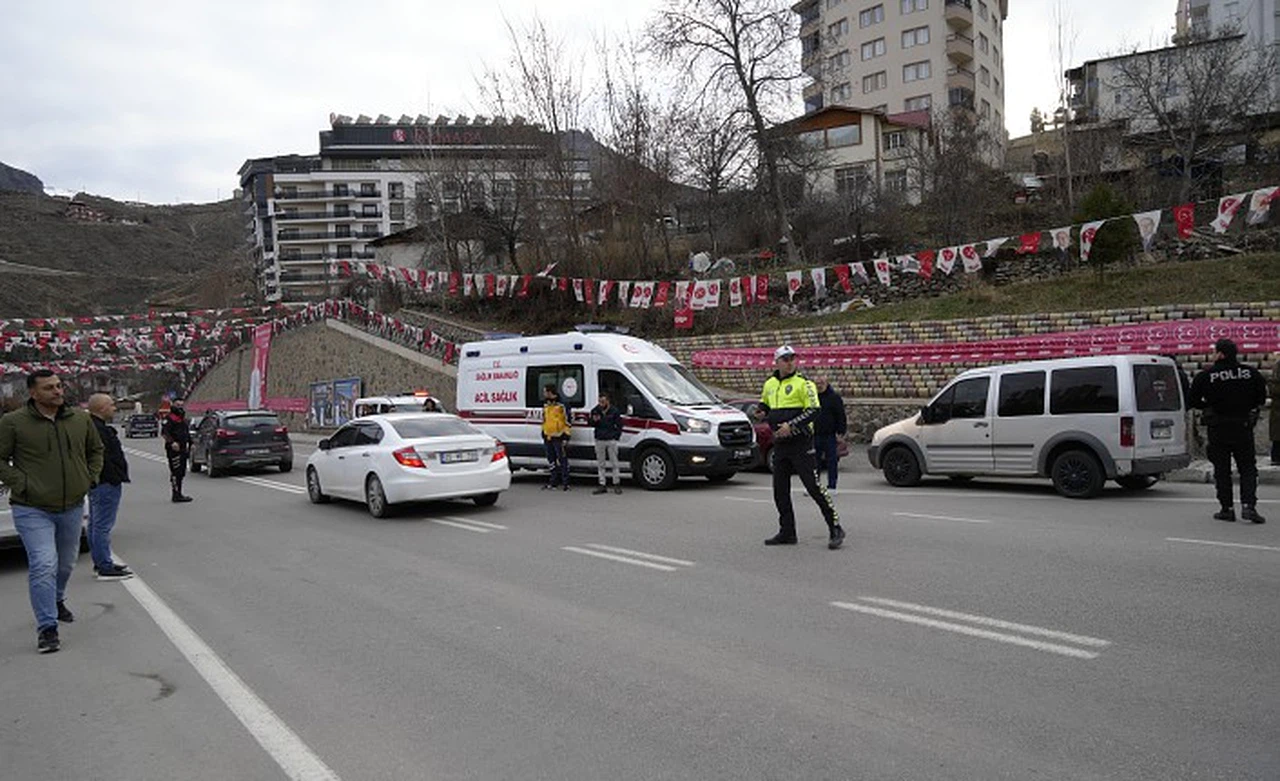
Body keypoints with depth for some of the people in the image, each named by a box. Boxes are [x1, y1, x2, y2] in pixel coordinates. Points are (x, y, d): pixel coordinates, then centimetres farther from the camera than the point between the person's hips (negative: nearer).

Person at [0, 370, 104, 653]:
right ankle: (47, 628, -6)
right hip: (32, 510, -5)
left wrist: (89, 478, 7)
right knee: (43, 565, -13)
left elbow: (96, 450, 18)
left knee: (66, 563, 20)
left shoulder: (80, 419, 4)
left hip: (72, 507, 5)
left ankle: (56, 601, 47)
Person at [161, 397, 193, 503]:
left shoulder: (183, 418, 20)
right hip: (174, 449, -9)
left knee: (181, 472, 13)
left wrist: (188, 444, 22)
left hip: (182, 449, 9)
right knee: (176, 472, -11)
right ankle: (176, 495, -10)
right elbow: (164, 432, -19)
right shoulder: (169, 418, -9)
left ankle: (178, 494, 20)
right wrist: (172, 442, -30)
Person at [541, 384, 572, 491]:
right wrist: (544, 435, 21)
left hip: (559, 437, -8)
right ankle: (554, 482, 21)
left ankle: (565, 483, 3)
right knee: (552, 460, 13)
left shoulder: (561, 405, -12)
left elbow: (567, 421, -11)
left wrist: (566, 438, -13)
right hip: (548, 437, 8)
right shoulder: (545, 405, 14)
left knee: (562, 460, -3)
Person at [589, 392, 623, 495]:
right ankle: (601, 485, 13)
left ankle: (616, 484, 10)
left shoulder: (614, 411, -3)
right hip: (599, 440, 3)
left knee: (614, 463, 1)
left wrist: (616, 437, -4)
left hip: (611, 440, -3)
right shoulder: (595, 410, 4)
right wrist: (593, 420, -10)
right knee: (600, 464, 7)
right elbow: (591, 423, 13)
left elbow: (619, 425, 3)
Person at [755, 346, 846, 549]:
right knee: (780, 490, 9)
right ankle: (787, 532, 20)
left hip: (800, 443, -7)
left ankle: (835, 529, -1)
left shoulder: (803, 384, -7)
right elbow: (765, 406, 27)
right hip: (780, 443, 7)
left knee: (814, 486, -9)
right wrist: (762, 414, 3)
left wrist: (791, 425, -22)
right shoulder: (769, 384, 12)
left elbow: (813, 411, -15)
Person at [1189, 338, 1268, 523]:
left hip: (1218, 430, -1)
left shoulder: (1205, 376, -9)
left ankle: (1227, 509, 9)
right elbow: (1261, 398, 7)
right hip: (1244, 428, 2)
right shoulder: (1251, 373, -1)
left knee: (1222, 470, 8)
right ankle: (1248, 505, -4)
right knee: (1248, 468, 9)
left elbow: (1194, 401, -3)